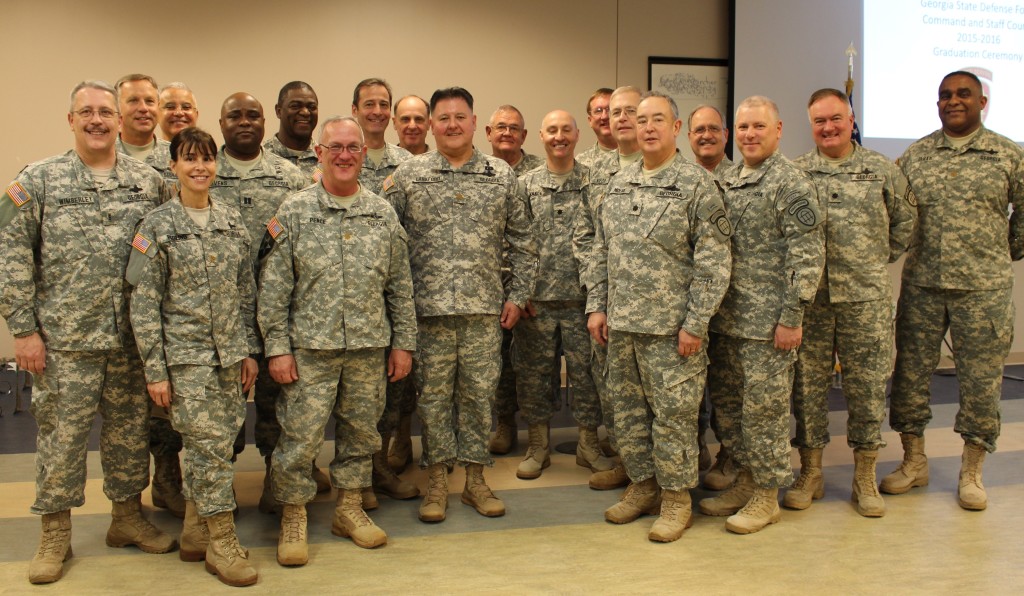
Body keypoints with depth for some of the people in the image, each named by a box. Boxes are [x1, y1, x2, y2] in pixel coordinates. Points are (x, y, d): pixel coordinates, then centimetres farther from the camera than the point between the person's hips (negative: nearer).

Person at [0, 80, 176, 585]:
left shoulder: (148, 181, 5)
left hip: (134, 336, 3)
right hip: (64, 338, -2)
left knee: (130, 429, 13)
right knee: (61, 433, 6)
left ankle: (128, 515, 30)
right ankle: (55, 534, 21)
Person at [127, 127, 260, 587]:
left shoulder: (232, 221, 8)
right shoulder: (157, 225, -5)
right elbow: (144, 303, -6)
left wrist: (249, 350, 9)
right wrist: (155, 370, -9)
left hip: (230, 354, 4)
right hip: (186, 356, -4)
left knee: (209, 446, 9)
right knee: (210, 446, -5)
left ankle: (195, 534, 25)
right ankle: (221, 543, 8)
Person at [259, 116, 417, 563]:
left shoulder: (383, 213, 6)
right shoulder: (294, 212, -2)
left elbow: (400, 286, 9)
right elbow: (273, 288, -3)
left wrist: (403, 342, 6)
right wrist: (277, 347, -8)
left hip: (369, 348, 3)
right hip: (310, 348, -3)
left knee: (361, 431, 12)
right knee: (300, 435, 1)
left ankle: (350, 509, 30)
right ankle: (293, 518, 19)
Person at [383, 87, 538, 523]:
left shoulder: (501, 176, 7)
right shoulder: (408, 175, 3)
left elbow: (522, 241, 10)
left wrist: (517, 296, 5)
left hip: (484, 308, 1)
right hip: (429, 307, -1)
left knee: (479, 393, 8)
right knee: (433, 395, 6)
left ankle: (476, 478, 21)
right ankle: (437, 481, 19)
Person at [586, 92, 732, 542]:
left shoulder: (697, 185, -7)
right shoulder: (618, 185, 12)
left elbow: (714, 263, -11)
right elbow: (601, 253, 16)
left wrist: (695, 323, -15)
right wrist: (597, 306, 8)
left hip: (671, 327, -6)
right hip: (620, 324, 6)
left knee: (673, 414, 2)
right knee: (628, 410, 13)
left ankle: (676, 498, 17)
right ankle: (642, 485, 29)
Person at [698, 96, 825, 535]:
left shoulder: (792, 183, -9)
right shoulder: (725, 181, 13)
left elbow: (807, 256, -13)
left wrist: (792, 317, -17)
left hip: (767, 321, -7)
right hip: (725, 317, 7)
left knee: (763, 407, 1)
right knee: (726, 402, 14)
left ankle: (767, 495, 15)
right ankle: (746, 479, 29)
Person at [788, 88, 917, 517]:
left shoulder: (881, 169, 5)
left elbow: (905, 218, 15)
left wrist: (884, 258, 11)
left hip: (867, 298, 0)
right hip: (809, 296, 0)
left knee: (868, 385, 5)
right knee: (807, 384, 5)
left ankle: (865, 477, 18)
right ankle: (810, 473, 19)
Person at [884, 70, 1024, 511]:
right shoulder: (915, 155, 6)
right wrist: (910, 247, 5)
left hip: (984, 288, -1)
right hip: (921, 284, 2)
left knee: (981, 380, 4)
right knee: (909, 372, 6)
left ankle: (971, 472, 20)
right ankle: (913, 462, 23)